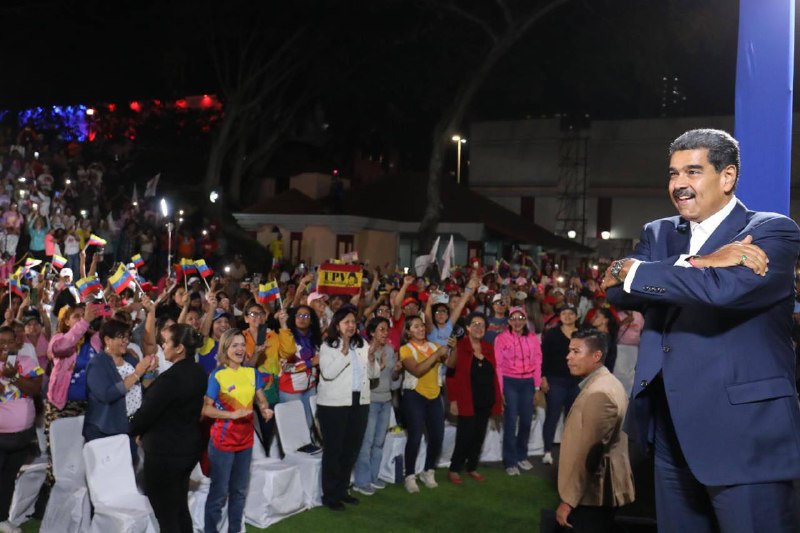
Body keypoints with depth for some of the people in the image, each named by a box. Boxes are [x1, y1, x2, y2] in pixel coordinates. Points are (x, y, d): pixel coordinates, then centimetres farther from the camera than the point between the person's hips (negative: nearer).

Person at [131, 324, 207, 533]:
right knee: (180, 507, 20)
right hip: (189, 447, 8)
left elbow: (146, 412, -17)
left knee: (166, 513, 3)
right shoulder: (199, 374, 2)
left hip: (165, 452, -8)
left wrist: (133, 431, 4)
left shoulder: (170, 378, -25)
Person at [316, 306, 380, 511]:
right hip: (334, 404, -6)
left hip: (360, 402, 6)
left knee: (352, 448, 12)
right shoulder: (328, 346, -5)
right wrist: (344, 352, -24)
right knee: (333, 449, 0)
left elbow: (374, 374, 8)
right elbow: (328, 373, -19)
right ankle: (329, 494, 8)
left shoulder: (362, 345, 10)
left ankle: (342, 489, 26)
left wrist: (371, 357, -10)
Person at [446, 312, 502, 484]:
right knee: (465, 436, -5)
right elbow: (452, 375, -10)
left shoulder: (488, 348, 10)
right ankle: (454, 470, 10)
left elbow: (494, 375, 12)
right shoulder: (459, 347, -8)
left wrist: (497, 398, 9)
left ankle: (472, 467, 25)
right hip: (467, 401, -6)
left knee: (479, 436, 10)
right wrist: (453, 400, -14)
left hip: (486, 401, 6)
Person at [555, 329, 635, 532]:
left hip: (592, 494, -10)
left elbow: (587, 452, -25)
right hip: (599, 491, 10)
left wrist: (568, 500, -21)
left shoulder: (598, 393, -22)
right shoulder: (606, 383, 12)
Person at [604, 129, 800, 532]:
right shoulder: (658, 233, 13)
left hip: (744, 433, -6)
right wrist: (696, 264, -19)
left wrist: (631, 270, -13)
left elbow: (723, 289, -26)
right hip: (671, 431, 6)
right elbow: (617, 291, -6)